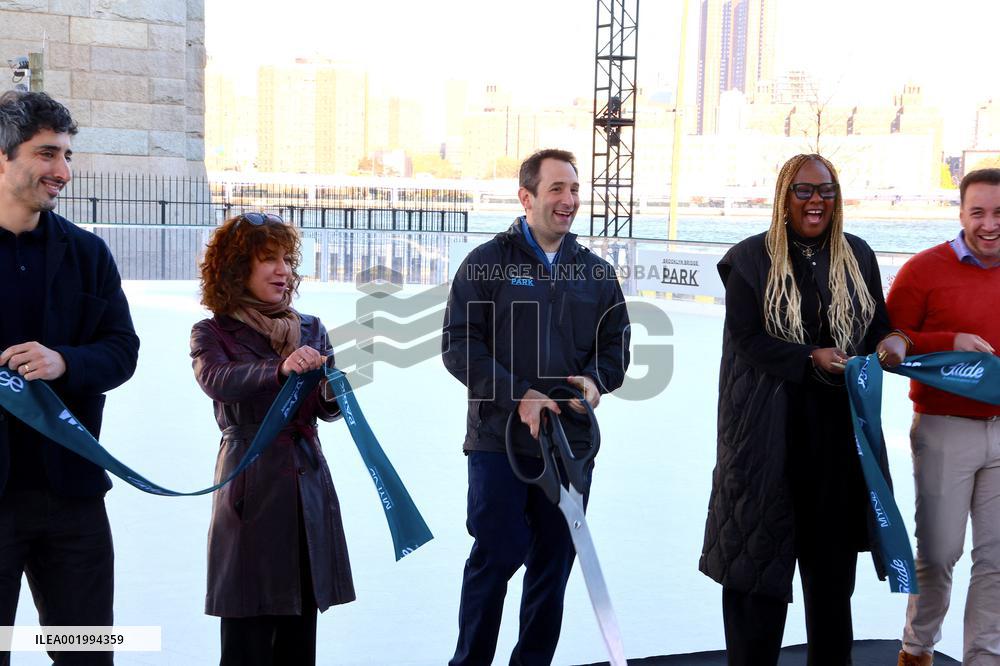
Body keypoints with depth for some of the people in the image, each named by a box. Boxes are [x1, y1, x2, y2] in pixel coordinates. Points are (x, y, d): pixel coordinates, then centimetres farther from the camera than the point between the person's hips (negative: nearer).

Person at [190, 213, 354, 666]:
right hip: (251, 487, -4)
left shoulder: (310, 331, 13)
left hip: (308, 486, 4)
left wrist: (333, 393, -20)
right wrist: (280, 368, -37)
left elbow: (327, 411, 3)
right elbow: (217, 380, -21)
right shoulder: (213, 333, 1)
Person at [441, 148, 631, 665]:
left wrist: (595, 379, -8)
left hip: (570, 442, 4)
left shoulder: (597, 273, 11)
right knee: (496, 556, -2)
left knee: (554, 563, 9)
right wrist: (518, 395, -17)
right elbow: (459, 345, -7)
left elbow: (615, 346, 15)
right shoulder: (489, 262, -1)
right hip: (498, 438, -4)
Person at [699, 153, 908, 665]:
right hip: (769, 428, -3)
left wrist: (892, 342, -10)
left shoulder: (858, 257, 10)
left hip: (839, 429, 4)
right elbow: (747, 339, -9)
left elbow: (878, 325, 13)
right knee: (762, 549, 3)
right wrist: (812, 359, -21)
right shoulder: (751, 259, -2)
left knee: (832, 554, 12)